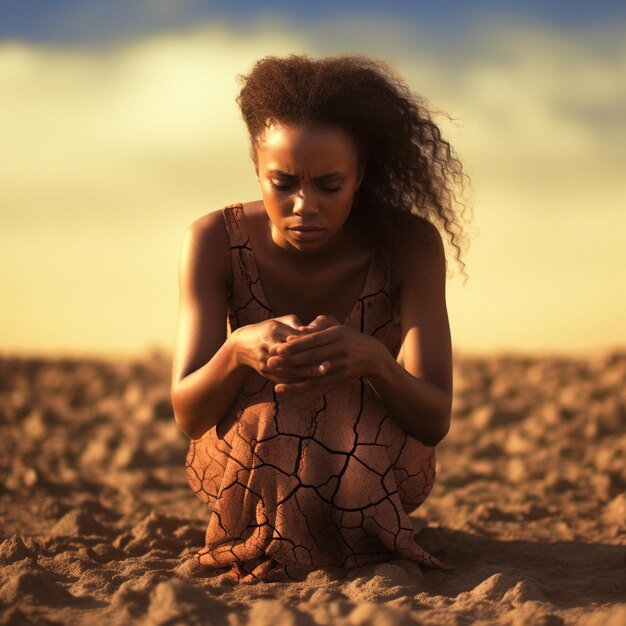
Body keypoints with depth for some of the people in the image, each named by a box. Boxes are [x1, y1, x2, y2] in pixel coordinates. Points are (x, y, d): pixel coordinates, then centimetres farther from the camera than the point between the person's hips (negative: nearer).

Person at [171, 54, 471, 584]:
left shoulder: (410, 244, -19)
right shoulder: (216, 241, -16)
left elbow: (435, 422, -23)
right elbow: (188, 416, -20)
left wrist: (372, 361, -46)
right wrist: (237, 352, -44)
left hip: (372, 468, 1)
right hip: (246, 461, 0)